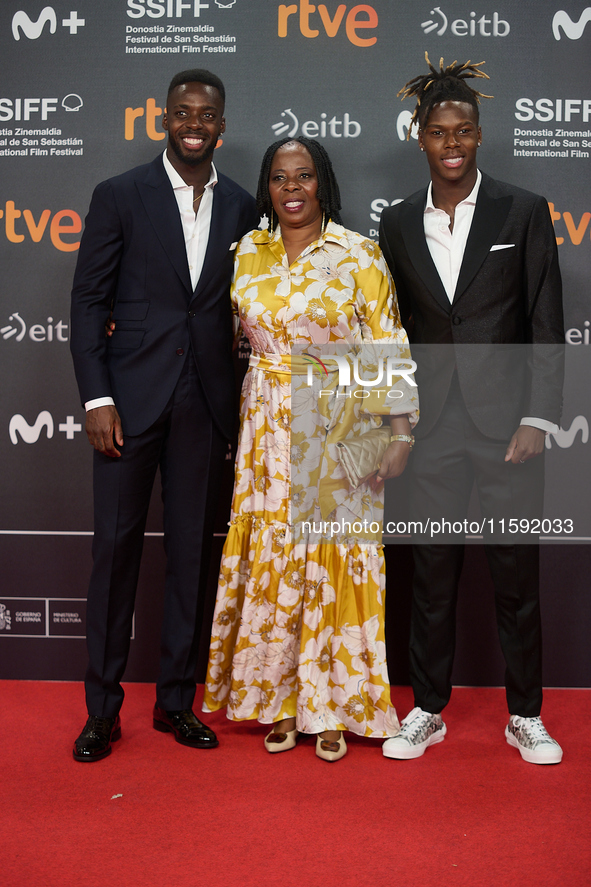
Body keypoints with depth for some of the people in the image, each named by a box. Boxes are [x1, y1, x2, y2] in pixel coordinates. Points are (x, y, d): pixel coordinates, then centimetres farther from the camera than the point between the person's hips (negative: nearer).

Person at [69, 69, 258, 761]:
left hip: (205, 404, 3)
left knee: (191, 551, 8)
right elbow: (88, 301, -1)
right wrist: (97, 399, -10)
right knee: (115, 548, 2)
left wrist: (241, 406, 6)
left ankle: (176, 699, 23)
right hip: (130, 397, -2)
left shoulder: (241, 208, 10)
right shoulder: (119, 196, 1)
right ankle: (102, 708, 16)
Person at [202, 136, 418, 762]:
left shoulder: (359, 255, -3)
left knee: (335, 561, 1)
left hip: (341, 428, -3)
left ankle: (331, 706, 16)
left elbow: (388, 346, -6)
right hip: (269, 431, 3)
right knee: (272, 558, 4)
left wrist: (400, 429, -11)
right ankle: (280, 699, 19)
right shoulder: (249, 253, 8)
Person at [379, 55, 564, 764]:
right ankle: (427, 711, 25)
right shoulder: (399, 223, 7)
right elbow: (396, 331, 11)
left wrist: (538, 418, -8)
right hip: (433, 423, 2)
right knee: (432, 572, 10)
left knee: (516, 571, 7)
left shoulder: (525, 212, 0)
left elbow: (546, 325, -1)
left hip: (506, 420, -2)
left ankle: (525, 716, 24)